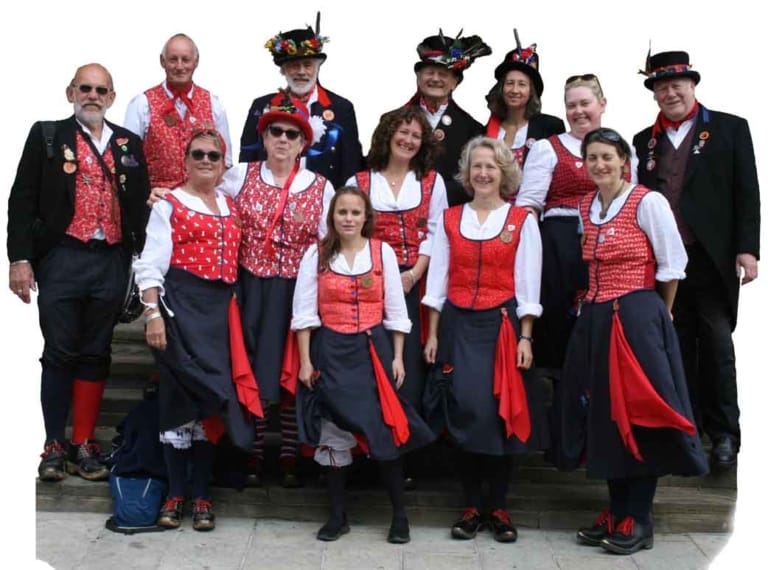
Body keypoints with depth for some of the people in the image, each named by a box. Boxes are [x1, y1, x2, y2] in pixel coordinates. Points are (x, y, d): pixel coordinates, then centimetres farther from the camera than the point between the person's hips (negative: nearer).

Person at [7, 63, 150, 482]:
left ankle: (84, 443, 16)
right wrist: (20, 259, -7)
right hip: (62, 259, -2)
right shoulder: (46, 136, 4)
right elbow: (22, 200, 0)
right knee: (59, 353, 2)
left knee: (95, 354, 8)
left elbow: (140, 204, 13)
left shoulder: (129, 144, 12)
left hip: (112, 262, 3)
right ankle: (54, 445, 12)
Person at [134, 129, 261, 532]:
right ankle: (175, 493, 6)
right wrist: (153, 313, -16)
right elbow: (151, 265, -6)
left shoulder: (231, 208, 17)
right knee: (181, 392, -4)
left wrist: (235, 309, 12)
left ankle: (201, 495, 12)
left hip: (220, 309, 5)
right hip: (181, 305, -5)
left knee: (210, 395, 5)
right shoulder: (169, 204, 1)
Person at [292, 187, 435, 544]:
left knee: (386, 429, -2)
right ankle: (337, 515, 19)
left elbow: (395, 311, 4)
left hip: (374, 349, 0)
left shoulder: (383, 252, 2)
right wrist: (305, 361, -4)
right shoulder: (316, 255, 1)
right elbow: (304, 313, 1)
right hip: (331, 351, 1)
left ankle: (399, 515, 13)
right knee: (332, 432, 5)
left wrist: (397, 357, 0)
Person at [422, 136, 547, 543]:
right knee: (463, 413, 0)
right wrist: (432, 334, 4)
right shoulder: (449, 219, 8)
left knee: (500, 413, 0)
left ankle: (499, 508, 12)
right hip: (458, 325, 2)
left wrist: (525, 338, -6)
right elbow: (437, 280, 8)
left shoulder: (522, 221, 2)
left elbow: (527, 285, 0)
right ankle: (471, 506, 11)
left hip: (502, 325, -2)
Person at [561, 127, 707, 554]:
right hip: (595, 320, 7)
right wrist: (602, 307, 15)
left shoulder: (648, 202, -8)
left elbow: (673, 265, -5)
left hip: (637, 317, -7)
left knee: (639, 412, -3)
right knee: (605, 414, 9)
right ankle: (617, 513, 20)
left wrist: (658, 314, 5)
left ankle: (639, 521, 6)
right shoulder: (586, 207, 12)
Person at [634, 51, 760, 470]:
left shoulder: (730, 129, 5)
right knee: (677, 345, 7)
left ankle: (723, 435, 12)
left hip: (712, 258, -2)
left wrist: (747, 249, -8)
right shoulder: (644, 141, 12)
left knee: (717, 344, 2)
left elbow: (746, 193, 0)